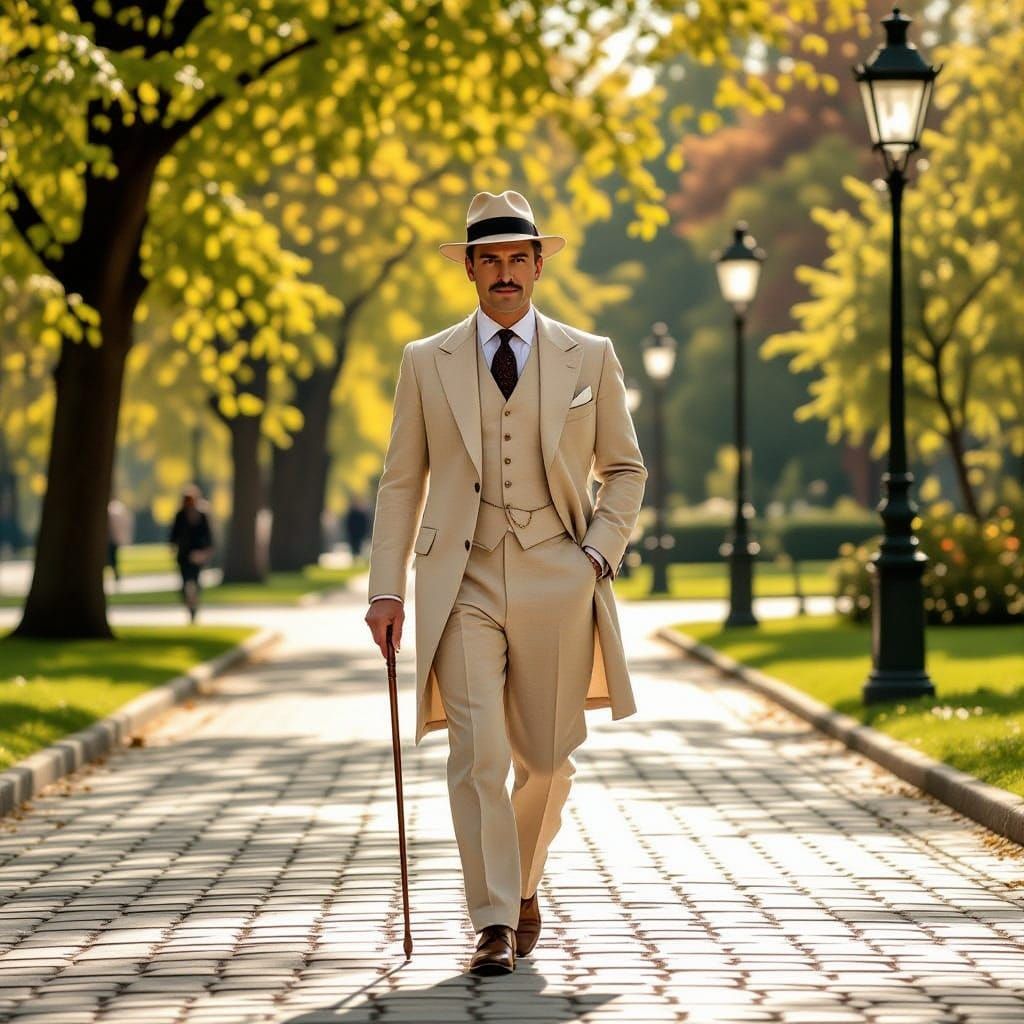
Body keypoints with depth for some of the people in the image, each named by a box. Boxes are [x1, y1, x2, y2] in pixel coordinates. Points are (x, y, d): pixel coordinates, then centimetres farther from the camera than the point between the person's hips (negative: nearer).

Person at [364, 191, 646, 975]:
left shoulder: (590, 358, 7)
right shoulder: (426, 362, 7)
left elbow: (625, 469, 14)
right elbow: (401, 483, 8)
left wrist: (601, 553, -2)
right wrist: (387, 588, 0)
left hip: (558, 586, 1)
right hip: (464, 584, -1)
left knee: (546, 758, 9)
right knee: (477, 753, -13)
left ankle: (523, 884, 35)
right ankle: (493, 925, -10)